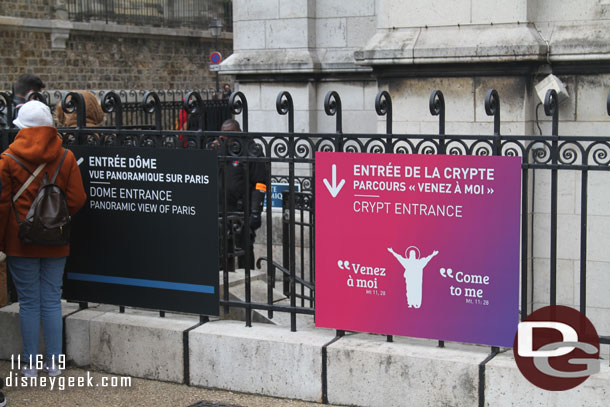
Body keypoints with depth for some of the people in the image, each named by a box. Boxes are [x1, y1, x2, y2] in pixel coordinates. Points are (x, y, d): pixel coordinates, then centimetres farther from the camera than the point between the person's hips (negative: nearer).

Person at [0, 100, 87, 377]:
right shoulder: (66, 158, -3)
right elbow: (77, 201, -2)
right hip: (55, 244, 2)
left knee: (28, 302, 6)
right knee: (52, 301, 8)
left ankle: (30, 364, 12)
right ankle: (54, 362, 13)